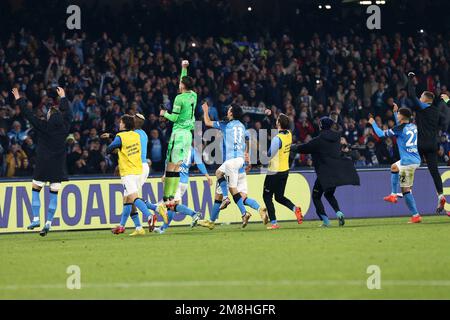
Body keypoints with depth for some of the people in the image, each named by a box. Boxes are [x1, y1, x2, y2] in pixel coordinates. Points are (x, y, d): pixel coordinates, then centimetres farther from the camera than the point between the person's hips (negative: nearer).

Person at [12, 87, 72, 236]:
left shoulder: (43, 127, -9)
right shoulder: (64, 128, 0)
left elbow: (28, 114, -3)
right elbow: (68, 113, 19)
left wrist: (19, 99, 8)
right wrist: (63, 97, 32)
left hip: (42, 166, -3)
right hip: (58, 167, 3)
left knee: (36, 190, 9)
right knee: (54, 194, 4)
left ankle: (36, 219, 1)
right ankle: (48, 223, 2)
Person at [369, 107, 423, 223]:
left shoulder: (399, 129, -11)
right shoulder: (413, 126, 11)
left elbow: (381, 134, -1)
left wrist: (373, 123, 15)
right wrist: (395, 112, 39)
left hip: (408, 162, -9)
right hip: (416, 160, 9)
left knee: (406, 189, -7)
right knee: (394, 167, 33)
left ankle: (415, 215, -11)